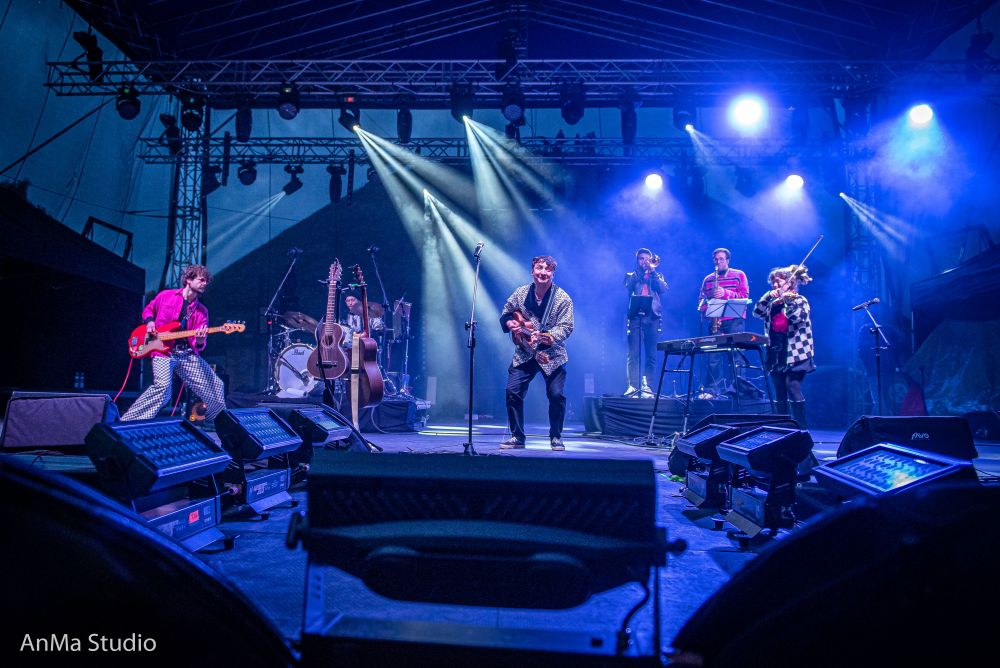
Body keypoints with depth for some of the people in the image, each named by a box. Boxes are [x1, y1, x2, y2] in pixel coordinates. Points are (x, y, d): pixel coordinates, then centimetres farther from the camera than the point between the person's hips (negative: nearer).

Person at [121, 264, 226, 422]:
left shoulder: (201, 311, 8)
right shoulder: (165, 296, 4)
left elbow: (198, 346, 1)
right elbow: (147, 310, 21)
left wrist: (200, 340, -23)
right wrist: (149, 321, 0)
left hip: (187, 354, 4)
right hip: (163, 350, -4)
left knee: (215, 386, 0)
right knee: (162, 387, -28)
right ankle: (128, 421, -15)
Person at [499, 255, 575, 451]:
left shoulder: (562, 298, -10)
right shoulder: (520, 293, 1)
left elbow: (566, 327, -14)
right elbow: (505, 314, 14)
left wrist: (545, 337, -29)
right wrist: (510, 323, -9)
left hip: (552, 355, -3)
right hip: (524, 353, 3)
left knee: (556, 395, -10)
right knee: (513, 391, -5)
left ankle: (556, 437, 11)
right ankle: (517, 437, 10)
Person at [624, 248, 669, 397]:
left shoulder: (657, 276, 20)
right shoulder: (631, 276, 18)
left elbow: (664, 289, 0)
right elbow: (628, 286, -4)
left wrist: (652, 270, -1)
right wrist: (639, 271, -2)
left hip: (652, 318, 1)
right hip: (635, 317, -1)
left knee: (651, 355, -2)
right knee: (633, 354, -8)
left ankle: (646, 386, 1)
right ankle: (633, 386, -10)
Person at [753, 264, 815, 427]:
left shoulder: (799, 300, 0)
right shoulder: (772, 303, 15)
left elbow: (797, 317, -19)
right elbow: (757, 312, -1)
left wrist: (786, 299, -32)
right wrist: (768, 296, -10)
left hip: (795, 354, -6)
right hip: (776, 354, 6)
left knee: (793, 388, -16)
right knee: (780, 394, 7)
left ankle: (802, 428, -11)